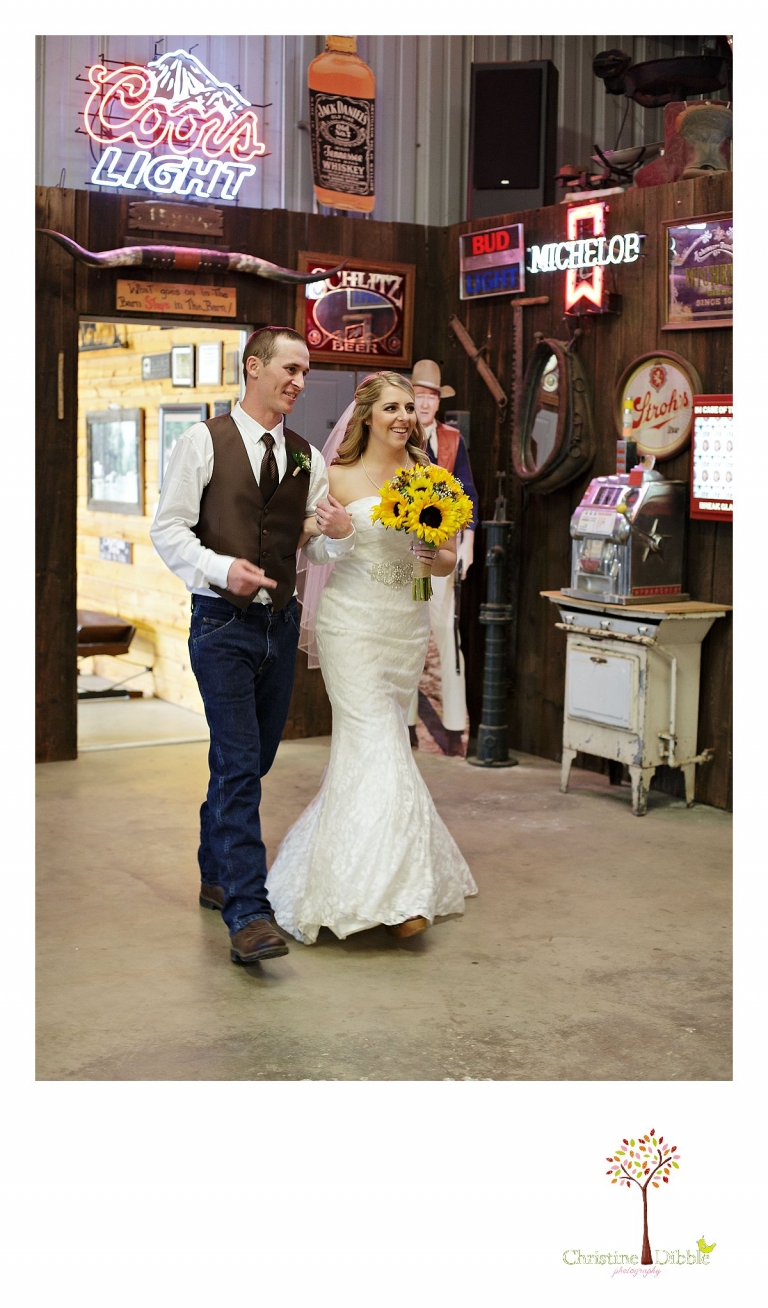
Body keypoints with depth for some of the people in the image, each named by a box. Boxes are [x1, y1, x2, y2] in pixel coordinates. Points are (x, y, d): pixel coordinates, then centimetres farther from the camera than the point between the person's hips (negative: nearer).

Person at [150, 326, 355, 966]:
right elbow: (168, 528, -7)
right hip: (223, 625, -6)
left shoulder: (307, 457, 10)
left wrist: (340, 532, -13)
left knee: (253, 760, 15)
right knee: (238, 763, -12)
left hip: (281, 624, 6)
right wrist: (220, 567, -22)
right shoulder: (204, 441, -4)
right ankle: (248, 915, -12)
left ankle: (216, 874, 35)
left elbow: (319, 547, 10)